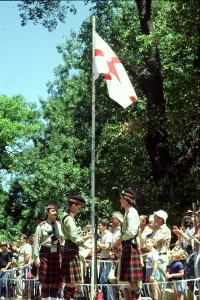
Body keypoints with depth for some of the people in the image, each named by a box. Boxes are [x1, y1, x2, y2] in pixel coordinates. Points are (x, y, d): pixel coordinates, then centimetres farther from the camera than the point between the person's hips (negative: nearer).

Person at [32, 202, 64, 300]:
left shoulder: (60, 225, 9)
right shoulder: (41, 226, -5)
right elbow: (36, 243, -5)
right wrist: (36, 258, -10)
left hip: (57, 254, 4)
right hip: (45, 254, -4)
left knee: (56, 281, 8)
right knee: (45, 281, 1)